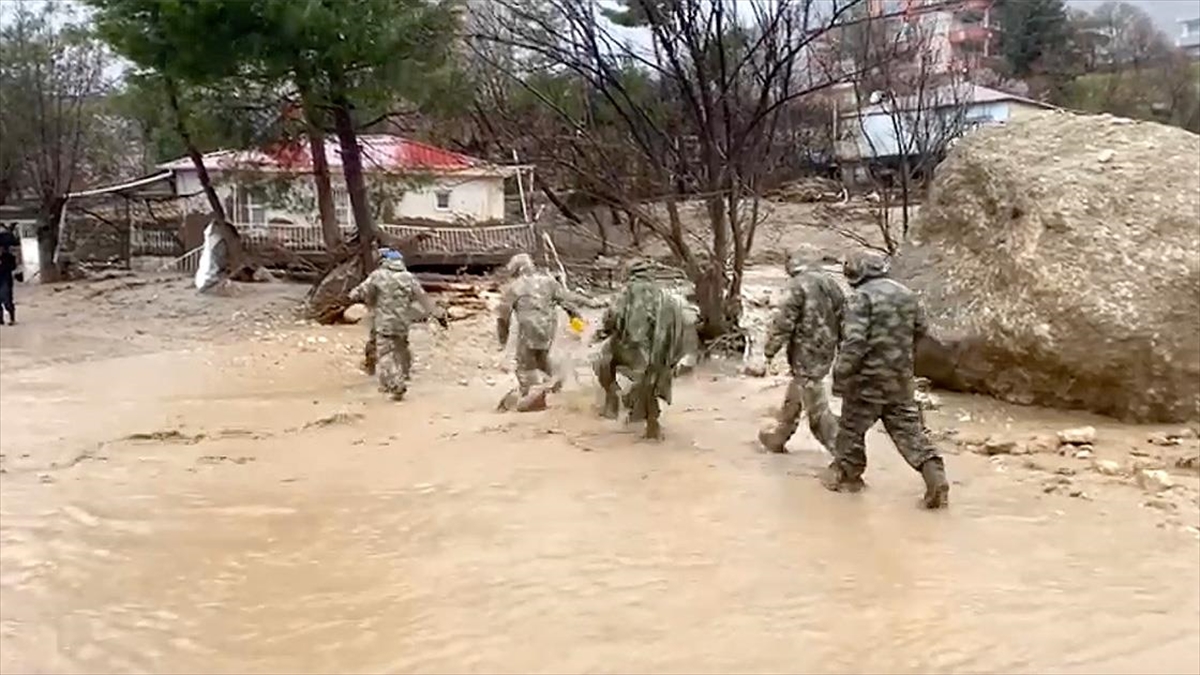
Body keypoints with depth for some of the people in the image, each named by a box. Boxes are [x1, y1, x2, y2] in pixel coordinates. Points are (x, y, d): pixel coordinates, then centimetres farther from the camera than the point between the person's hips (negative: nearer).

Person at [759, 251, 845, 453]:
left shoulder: (799, 285, -14)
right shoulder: (831, 284, 10)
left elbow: (784, 320, -16)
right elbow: (843, 320, 13)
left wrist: (770, 349, -5)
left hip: (806, 355, -9)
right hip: (824, 353, 9)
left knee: (818, 409, -4)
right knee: (793, 399, 23)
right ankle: (778, 439, 36)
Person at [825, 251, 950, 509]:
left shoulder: (861, 297, -13)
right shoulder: (908, 295, 9)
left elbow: (854, 341, -22)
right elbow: (920, 330, 19)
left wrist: (840, 375, -18)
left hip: (869, 376, -6)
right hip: (901, 378, 6)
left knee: (852, 426, 11)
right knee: (908, 428, 9)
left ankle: (846, 475, 24)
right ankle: (935, 477, -2)